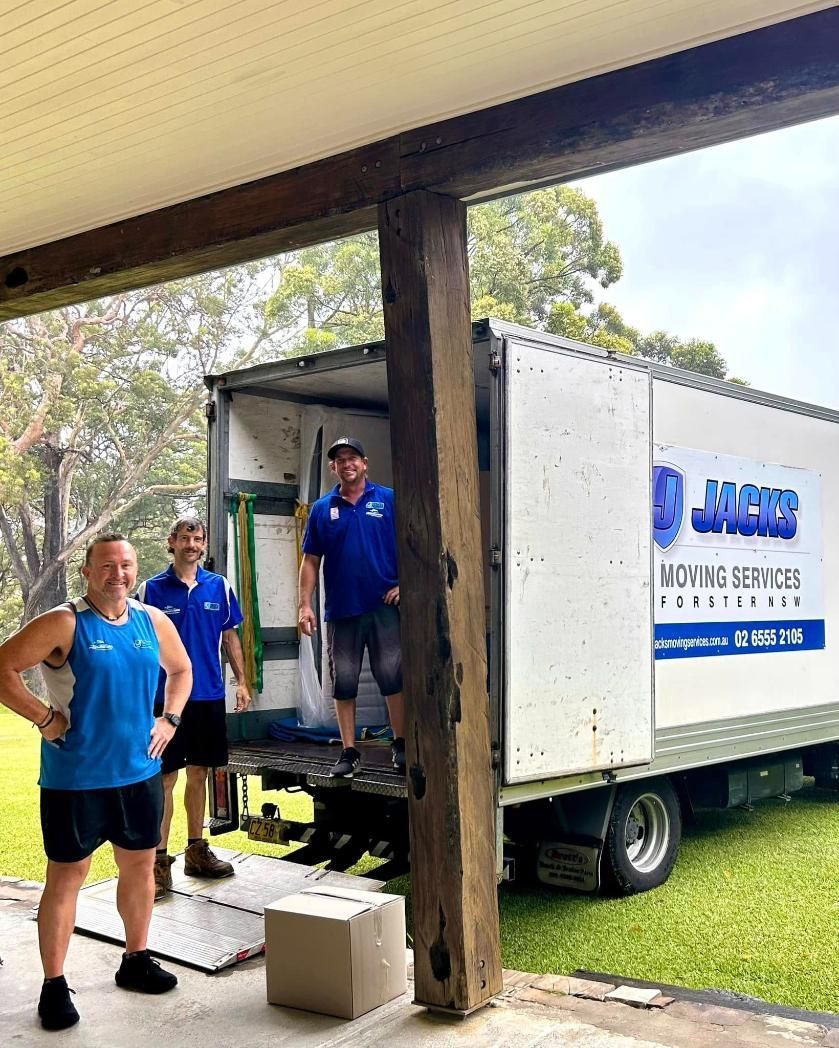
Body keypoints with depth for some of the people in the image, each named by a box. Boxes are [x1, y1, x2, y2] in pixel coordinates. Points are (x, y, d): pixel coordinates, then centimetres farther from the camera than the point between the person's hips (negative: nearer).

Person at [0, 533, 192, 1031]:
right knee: (67, 875, 2)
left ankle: (136, 960, 33)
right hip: (75, 779, -5)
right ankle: (55, 985, 13)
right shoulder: (64, 624, -12)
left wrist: (169, 719, 8)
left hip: (140, 772, 6)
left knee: (140, 864, 15)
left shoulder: (154, 622, 4)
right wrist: (44, 718, -17)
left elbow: (182, 671, 21)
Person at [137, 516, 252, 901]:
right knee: (165, 779, -1)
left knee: (199, 773, 13)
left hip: (209, 697, 3)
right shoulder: (152, 589, -3)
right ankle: (159, 862, 6)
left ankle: (197, 851, 25)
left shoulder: (219, 587, 5)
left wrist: (241, 681, 8)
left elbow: (230, 636, 13)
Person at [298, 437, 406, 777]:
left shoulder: (389, 500, 3)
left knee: (393, 677, -1)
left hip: (383, 605, -2)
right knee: (343, 682, 7)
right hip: (341, 610, 2)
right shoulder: (322, 509, 8)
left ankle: (401, 745, 14)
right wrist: (305, 605, -1)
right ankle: (348, 752, 17)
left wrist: (405, 583, -8)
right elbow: (310, 561, 7)